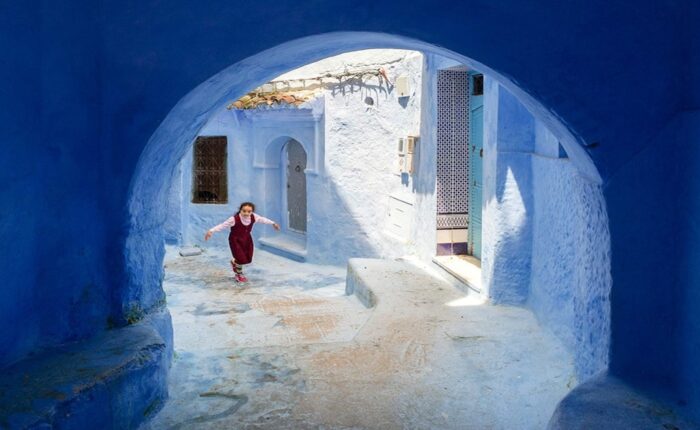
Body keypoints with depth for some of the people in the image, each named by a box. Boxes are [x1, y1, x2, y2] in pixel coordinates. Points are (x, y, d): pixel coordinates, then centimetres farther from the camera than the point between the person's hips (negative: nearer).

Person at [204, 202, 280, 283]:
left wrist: (273, 223, 18)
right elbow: (223, 225, -27)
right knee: (241, 259, -10)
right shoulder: (234, 219, -31)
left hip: (247, 239, 6)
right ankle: (239, 274, 25)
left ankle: (234, 262, 45)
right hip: (235, 240, -5)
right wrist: (211, 231, -35)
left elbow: (262, 219, 4)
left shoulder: (254, 217, -16)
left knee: (248, 259, 9)